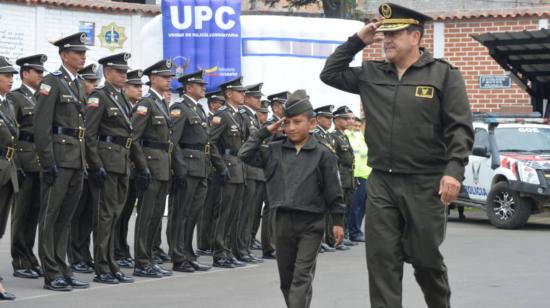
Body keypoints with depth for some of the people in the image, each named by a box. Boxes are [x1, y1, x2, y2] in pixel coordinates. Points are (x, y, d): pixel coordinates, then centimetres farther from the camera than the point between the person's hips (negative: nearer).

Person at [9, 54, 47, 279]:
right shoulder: (14, 97, -4)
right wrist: (15, 164, -17)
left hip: (42, 162, 7)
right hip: (24, 160, -7)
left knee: (34, 212, 9)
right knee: (22, 212, -3)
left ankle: (29, 259, 15)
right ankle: (20, 263, 2)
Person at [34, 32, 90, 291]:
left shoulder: (79, 85, 17)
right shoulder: (52, 83, -8)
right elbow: (41, 126, -14)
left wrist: (84, 160, 15)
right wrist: (48, 163, -18)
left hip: (77, 160, 8)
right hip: (58, 158, -8)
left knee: (66, 218, 11)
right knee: (50, 216, -2)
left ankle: (62, 271, 15)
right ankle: (51, 275, 1)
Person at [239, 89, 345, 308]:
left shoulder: (322, 154, -4)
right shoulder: (274, 151, 4)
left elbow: (333, 190, -2)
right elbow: (245, 154, -3)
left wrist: (338, 221, -3)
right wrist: (265, 132, -3)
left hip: (311, 223, -4)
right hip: (283, 220, 4)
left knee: (302, 276, -8)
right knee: (286, 276, 12)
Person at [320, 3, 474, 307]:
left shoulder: (443, 74, -2)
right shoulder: (371, 74, 11)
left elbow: (460, 128, -7)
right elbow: (329, 73, 18)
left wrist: (454, 170, -19)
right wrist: (357, 40, 9)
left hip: (425, 184, -4)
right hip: (381, 182, 4)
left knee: (425, 258, 7)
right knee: (381, 258, -1)